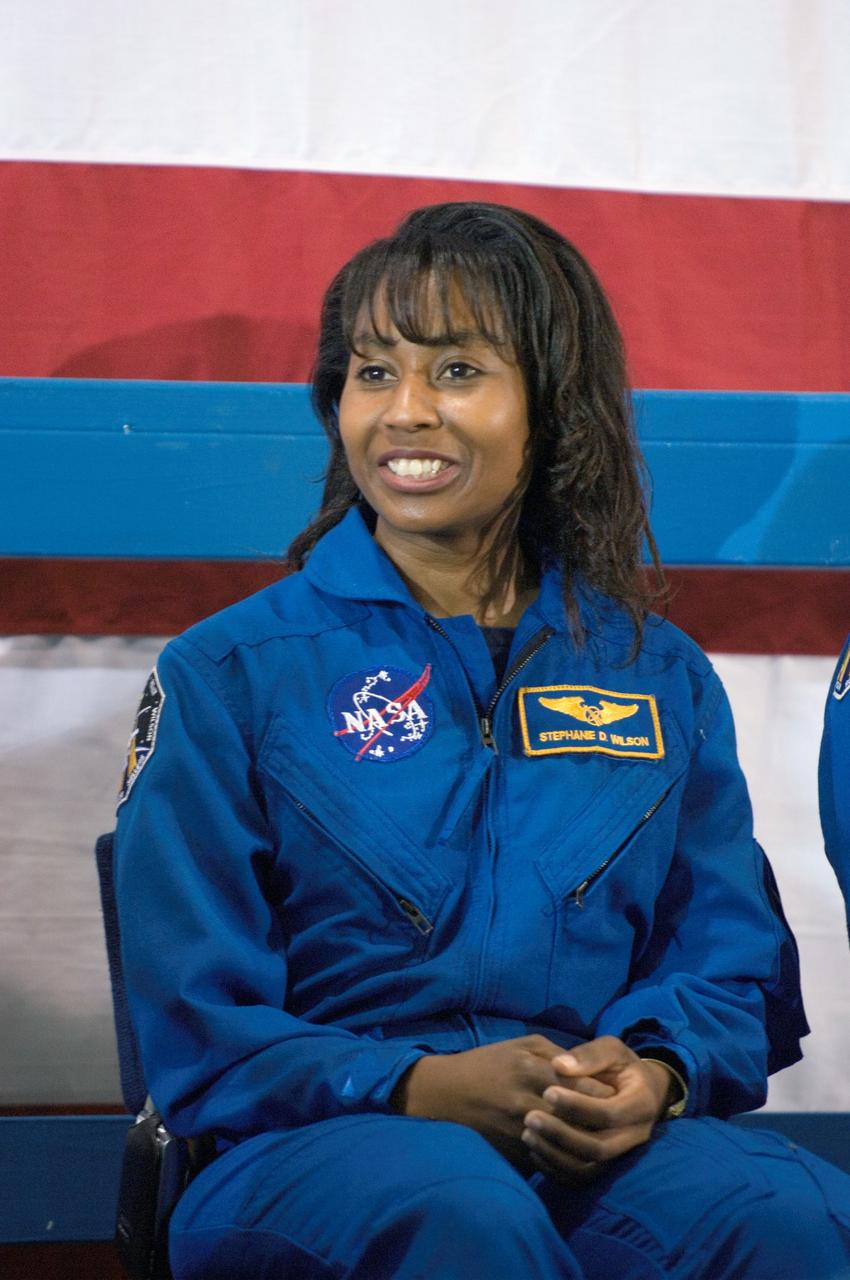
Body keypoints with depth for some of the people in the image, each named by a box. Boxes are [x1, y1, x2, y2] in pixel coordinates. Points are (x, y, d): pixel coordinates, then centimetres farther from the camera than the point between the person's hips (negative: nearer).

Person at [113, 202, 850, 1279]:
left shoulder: (664, 678, 16)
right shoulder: (227, 676, 6)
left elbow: (736, 963, 13)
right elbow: (198, 1028, 0)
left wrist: (655, 1072, -11)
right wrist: (419, 1086, -17)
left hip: (599, 1150, 3)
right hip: (311, 1147, -2)